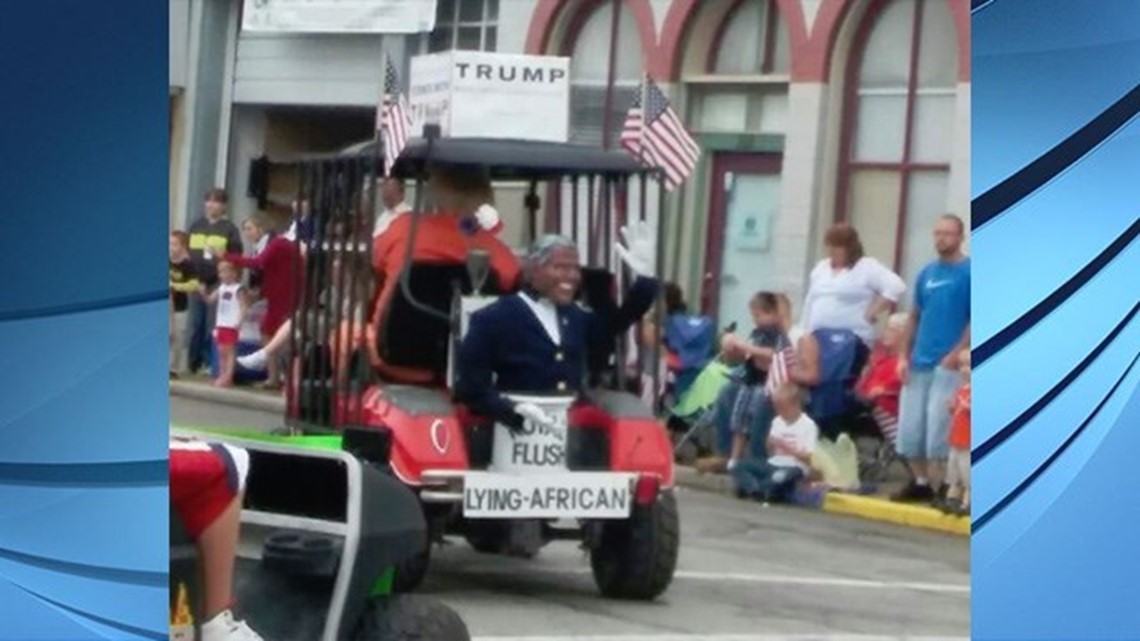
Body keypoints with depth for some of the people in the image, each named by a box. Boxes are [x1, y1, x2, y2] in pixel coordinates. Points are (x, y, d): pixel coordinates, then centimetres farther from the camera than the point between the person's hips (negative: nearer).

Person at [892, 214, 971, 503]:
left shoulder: (969, 273, -4)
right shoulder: (927, 274, 13)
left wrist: (956, 355, -16)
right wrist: (904, 356, 8)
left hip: (948, 365, -6)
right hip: (919, 363, 6)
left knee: (939, 428, -9)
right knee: (910, 427, 6)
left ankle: (940, 487, -2)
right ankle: (921, 482, 18)